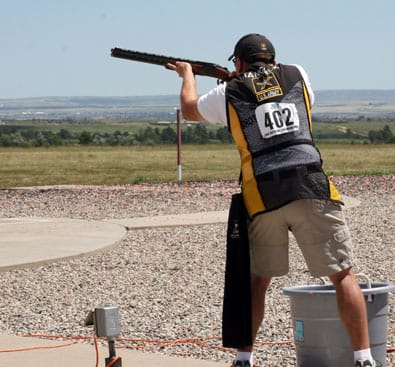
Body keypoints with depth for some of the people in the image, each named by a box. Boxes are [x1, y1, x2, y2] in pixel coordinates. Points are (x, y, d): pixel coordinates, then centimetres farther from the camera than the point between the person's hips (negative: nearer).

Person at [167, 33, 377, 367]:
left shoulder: (228, 93, 11)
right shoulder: (297, 75, 14)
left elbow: (189, 110, 31)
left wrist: (187, 74, 52)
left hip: (263, 199, 1)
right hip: (311, 190, -1)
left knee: (258, 279, 16)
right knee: (343, 275, 1)